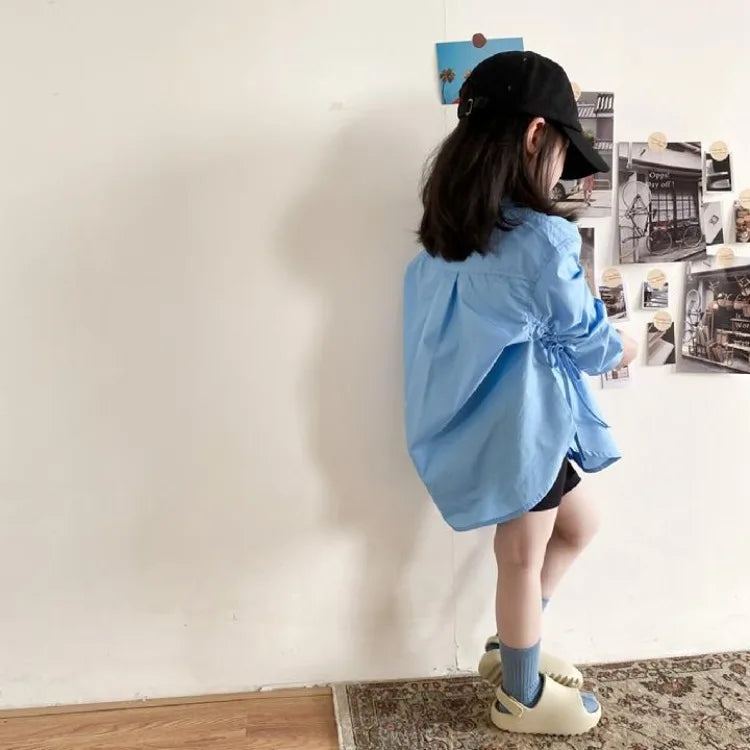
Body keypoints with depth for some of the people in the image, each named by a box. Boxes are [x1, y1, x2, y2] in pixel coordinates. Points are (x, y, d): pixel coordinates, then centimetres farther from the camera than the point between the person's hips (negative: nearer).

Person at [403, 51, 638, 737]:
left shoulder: (450, 232, 2)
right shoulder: (543, 239, -23)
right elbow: (583, 335, -10)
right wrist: (621, 350, 13)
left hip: (488, 418, 8)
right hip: (522, 424, -8)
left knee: (577, 525, 24)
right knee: (524, 559, 11)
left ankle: (510, 648, 40)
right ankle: (522, 698, 36)